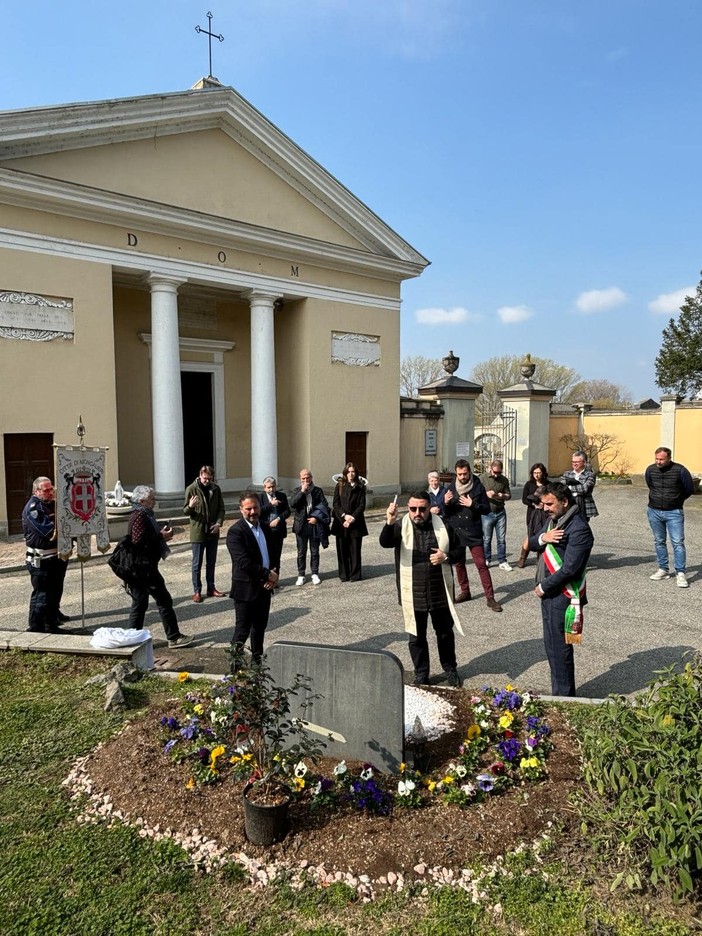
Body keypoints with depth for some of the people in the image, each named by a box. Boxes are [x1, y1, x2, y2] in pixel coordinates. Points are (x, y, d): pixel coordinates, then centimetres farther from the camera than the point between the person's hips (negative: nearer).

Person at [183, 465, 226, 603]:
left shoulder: (215, 488, 2)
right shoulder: (192, 489, -8)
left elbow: (221, 508, 7)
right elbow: (185, 511, -6)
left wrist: (218, 523, -10)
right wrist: (190, 506, -29)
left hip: (213, 532, 4)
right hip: (197, 532, -4)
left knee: (211, 563, 14)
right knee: (197, 564, 3)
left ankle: (211, 588, 25)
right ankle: (197, 591, 12)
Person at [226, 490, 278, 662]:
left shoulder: (265, 528, 9)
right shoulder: (236, 532, -15)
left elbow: (272, 554, 13)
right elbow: (243, 562, -23)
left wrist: (274, 576, -5)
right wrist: (268, 575, -18)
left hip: (264, 588, 7)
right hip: (245, 590, -7)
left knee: (260, 628, 19)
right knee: (242, 631, 1)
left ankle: (257, 660, 34)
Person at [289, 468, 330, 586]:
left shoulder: (318, 491, 3)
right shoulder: (297, 491, 3)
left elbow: (324, 506, 0)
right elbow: (292, 504, -13)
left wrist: (316, 518, -11)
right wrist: (302, 491, -18)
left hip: (314, 525, 0)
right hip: (301, 525, 0)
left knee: (315, 552, 9)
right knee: (301, 552, 7)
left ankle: (315, 574, 19)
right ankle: (301, 575, 15)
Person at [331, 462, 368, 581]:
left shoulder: (360, 487, 4)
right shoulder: (340, 486, 6)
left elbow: (362, 505, 0)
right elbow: (335, 504, 1)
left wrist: (352, 518, -12)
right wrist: (344, 516, -12)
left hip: (355, 523, -1)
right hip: (341, 522, 1)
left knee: (355, 550, 1)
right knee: (342, 550, 4)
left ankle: (355, 575, 10)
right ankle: (344, 575, 13)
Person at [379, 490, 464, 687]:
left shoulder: (443, 526, -2)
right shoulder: (401, 527, -7)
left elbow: (459, 550, 7)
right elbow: (385, 543, -26)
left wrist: (446, 557, -14)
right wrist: (389, 523, -44)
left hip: (440, 592, 1)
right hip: (413, 594, -1)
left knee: (445, 633, 17)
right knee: (416, 636, 12)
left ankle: (450, 669, 38)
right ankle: (421, 674, 30)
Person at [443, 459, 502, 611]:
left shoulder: (478, 487, -4)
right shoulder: (451, 488, 3)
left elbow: (487, 508, -3)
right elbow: (445, 512, 6)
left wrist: (472, 504, -17)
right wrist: (446, 503, -15)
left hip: (473, 532, -3)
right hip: (455, 532, 3)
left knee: (481, 564, -5)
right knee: (458, 563, 13)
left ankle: (490, 597, 0)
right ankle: (465, 592, 29)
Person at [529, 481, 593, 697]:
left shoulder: (579, 529, -21)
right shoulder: (553, 519, 9)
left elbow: (569, 569, -24)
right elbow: (530, 543, 9)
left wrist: (543, 587, -14)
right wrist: (542, 537, -13)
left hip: (562, 598, -9)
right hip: (549, 594, 9)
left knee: (560, 649, 2)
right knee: (551, 647, 19)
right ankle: (558, 691, 33)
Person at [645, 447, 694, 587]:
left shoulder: (680, 470, -14)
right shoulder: (650, 470, -5)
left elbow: (688, 490, 0)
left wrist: (675, 501, 11)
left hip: (674, 513, -3)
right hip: (654, 511, 4)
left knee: (678, 543, -5)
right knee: (659, 542, 12)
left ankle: (680, 573, 0)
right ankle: (663, 569, 22)